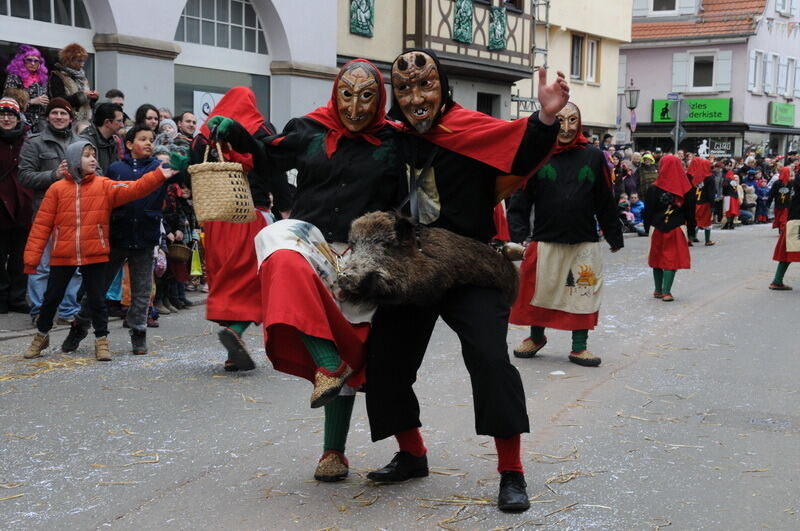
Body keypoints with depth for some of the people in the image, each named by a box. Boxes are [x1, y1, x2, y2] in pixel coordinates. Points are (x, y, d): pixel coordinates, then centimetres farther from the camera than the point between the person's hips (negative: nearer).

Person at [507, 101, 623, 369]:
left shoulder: (594, 157, 3)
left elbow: (606, 203, 8)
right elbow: (520, 200, -2)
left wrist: (614, 236, 12)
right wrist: (517, 234, -11)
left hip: (584, 243, 1)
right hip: (544, 242, -1)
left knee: (583, 293, 5)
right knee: (538, 291, 8)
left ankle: (579, 347, 20)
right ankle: (536, 337, 32)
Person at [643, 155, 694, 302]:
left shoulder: (654, 188, -8)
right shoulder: (685, 188, -4)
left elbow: (648, 210, -6)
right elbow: (690, 210, 0)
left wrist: (647, 227, 4)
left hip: (657, 228, 0)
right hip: (677, 228, 0)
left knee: (657, 258, 14)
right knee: (672, 259, 3)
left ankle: (658, 290, 22)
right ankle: (666, 292, -4)